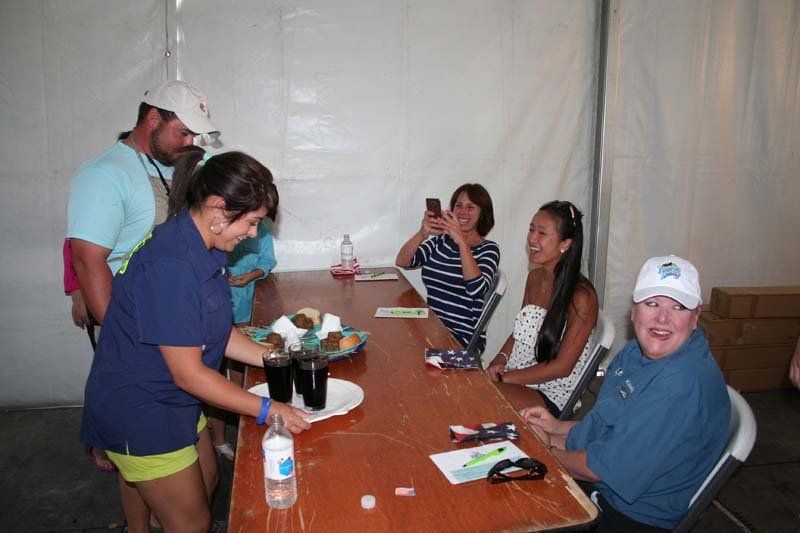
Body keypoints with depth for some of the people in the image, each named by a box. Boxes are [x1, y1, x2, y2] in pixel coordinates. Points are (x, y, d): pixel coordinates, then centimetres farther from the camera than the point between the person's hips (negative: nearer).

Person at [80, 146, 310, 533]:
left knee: (205, 481, 25)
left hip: (168, 400, 10)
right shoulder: (172, 266, -31)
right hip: (139, 413, -9)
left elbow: (216, 332, 6)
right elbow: (189, 373, -27)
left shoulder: (202, 249, -1)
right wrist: (267, 410, -21)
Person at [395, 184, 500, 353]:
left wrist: (462, 242, -27)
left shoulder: (488, 249, -3)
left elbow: (476, 289, -22)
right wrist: (422, 233, -18)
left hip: (463, 338, -4)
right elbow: (402, 262, -1)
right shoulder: (440, 240, 11)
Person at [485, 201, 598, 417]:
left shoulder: (581, 296, -16)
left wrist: (504, 377, -15)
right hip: (516, 379, 6)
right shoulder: (534, 278, 7)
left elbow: (562, 366, -15)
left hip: (551, 397, -6)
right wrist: (499, 360, -4)